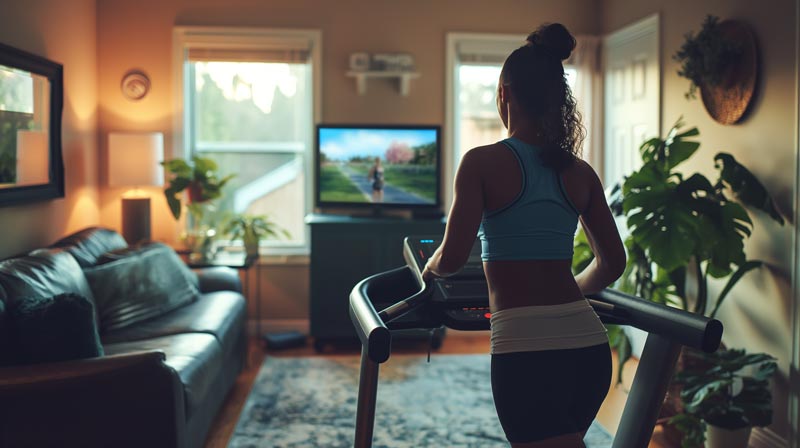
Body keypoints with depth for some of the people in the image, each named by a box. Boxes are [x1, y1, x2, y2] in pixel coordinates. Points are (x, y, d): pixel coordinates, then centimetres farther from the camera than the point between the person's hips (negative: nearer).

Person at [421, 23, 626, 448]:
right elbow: (612, 263, 16)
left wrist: (428, 268, 13)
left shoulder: (483, 162, -5)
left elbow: (452, 258, -9)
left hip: (526, 347, -6)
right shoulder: (580, 173, 10)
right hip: (589, 344, 7)